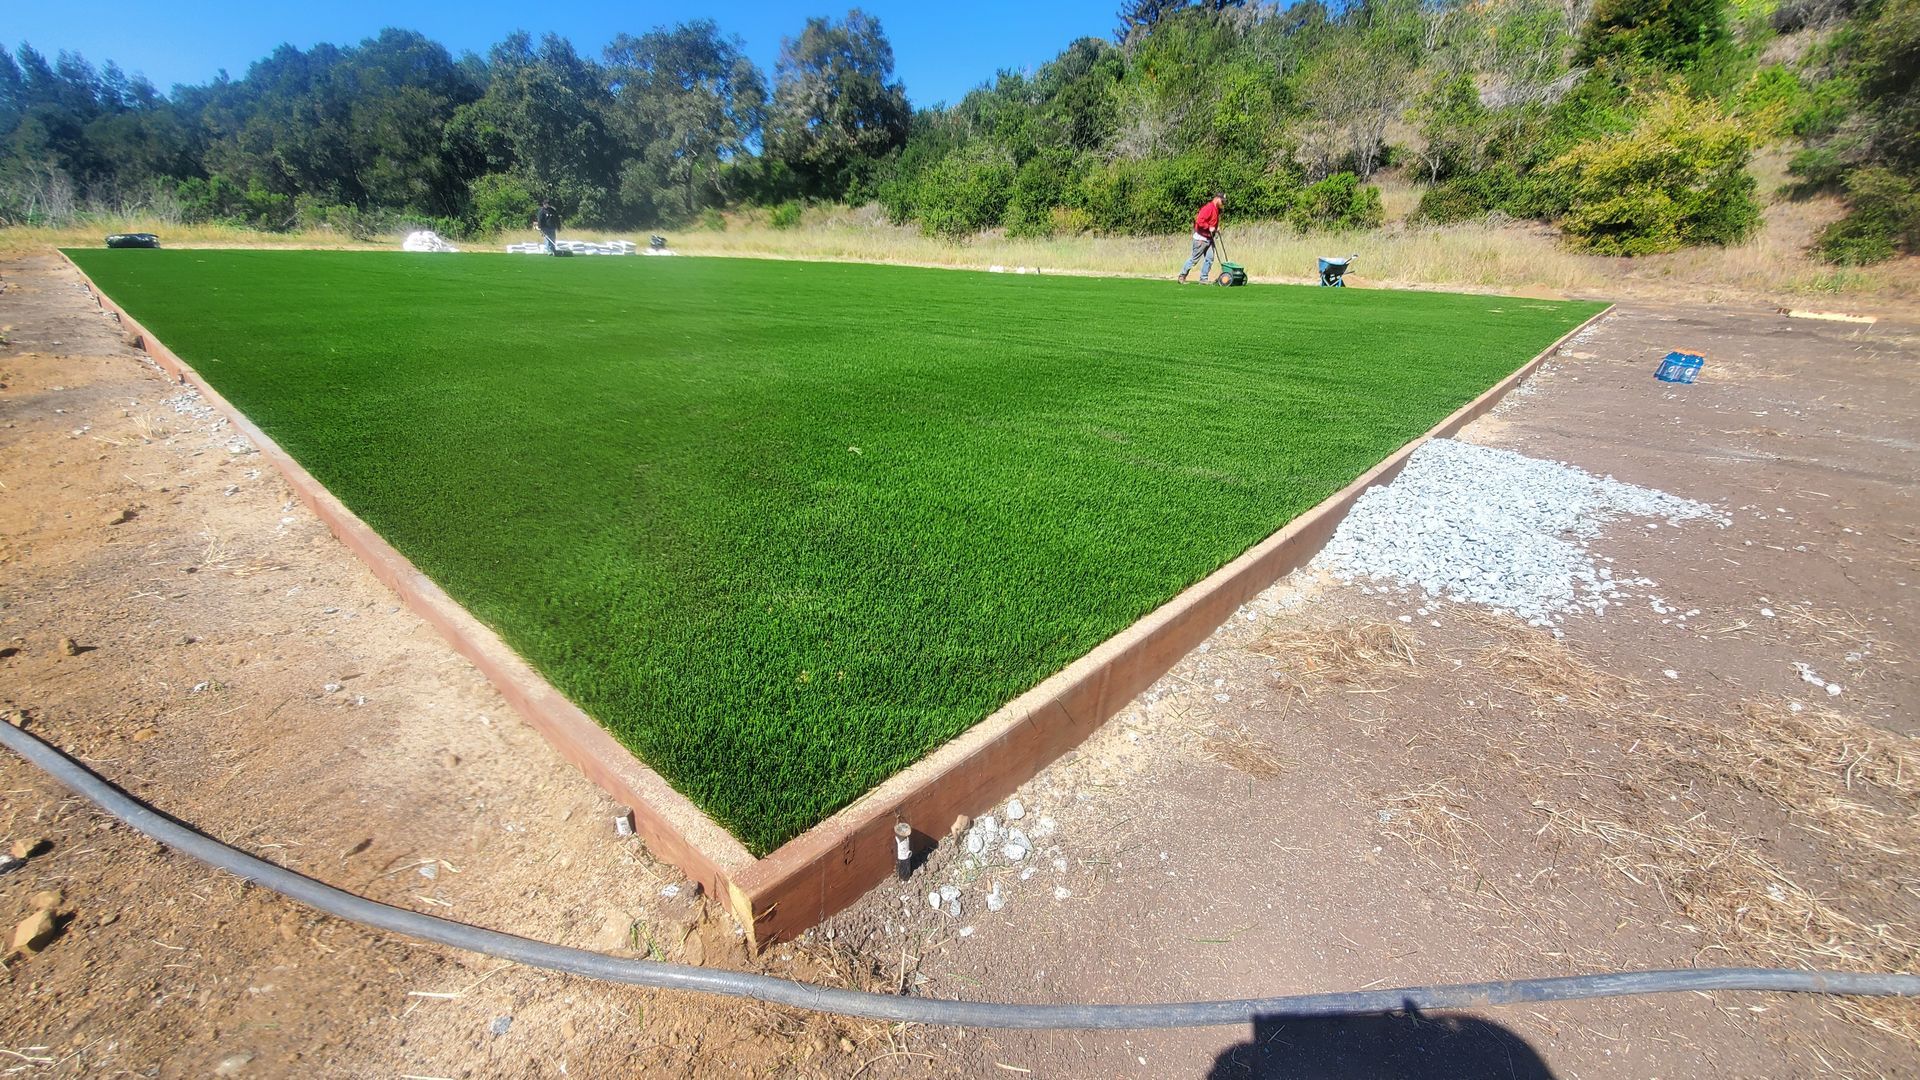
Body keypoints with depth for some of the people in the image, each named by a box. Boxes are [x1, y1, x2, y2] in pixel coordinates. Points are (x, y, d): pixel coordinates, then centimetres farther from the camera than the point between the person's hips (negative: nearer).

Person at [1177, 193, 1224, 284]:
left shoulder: (1216, 209, 13)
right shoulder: (1208, 207, -17)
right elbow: (1199, 221, -26)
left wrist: (1216, 228, 9)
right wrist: (1209, 228, -20)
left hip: (1209, 238, 9)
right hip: (1201, 238, -9)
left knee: (1210, 258, 2)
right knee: (1194, 258, -4)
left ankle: (1203, 279, 6)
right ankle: (1182, 276, 6)